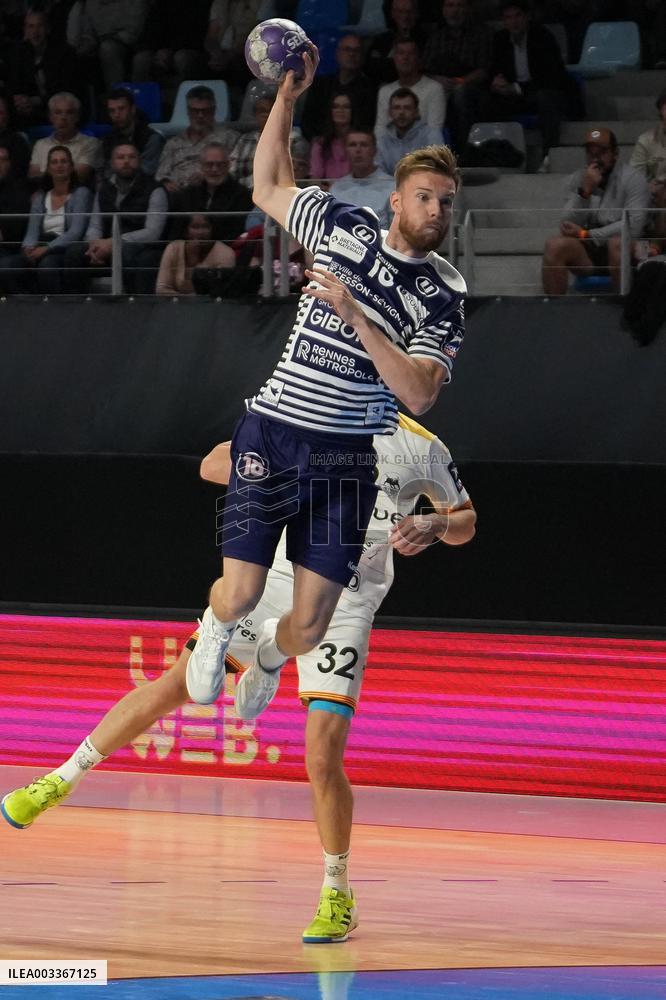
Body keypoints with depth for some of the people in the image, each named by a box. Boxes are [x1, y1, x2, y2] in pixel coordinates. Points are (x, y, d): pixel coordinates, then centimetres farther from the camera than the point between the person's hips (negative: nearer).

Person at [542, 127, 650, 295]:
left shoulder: (632, 178, -4)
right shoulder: (578, 180, 9)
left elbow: (634, 226, -15)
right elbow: (569, 227, 0)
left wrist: (585, 234, -12)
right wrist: (585, 191, -14)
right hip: (587, 255, 3)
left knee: (618, 243, -37)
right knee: (554, 245, -24)